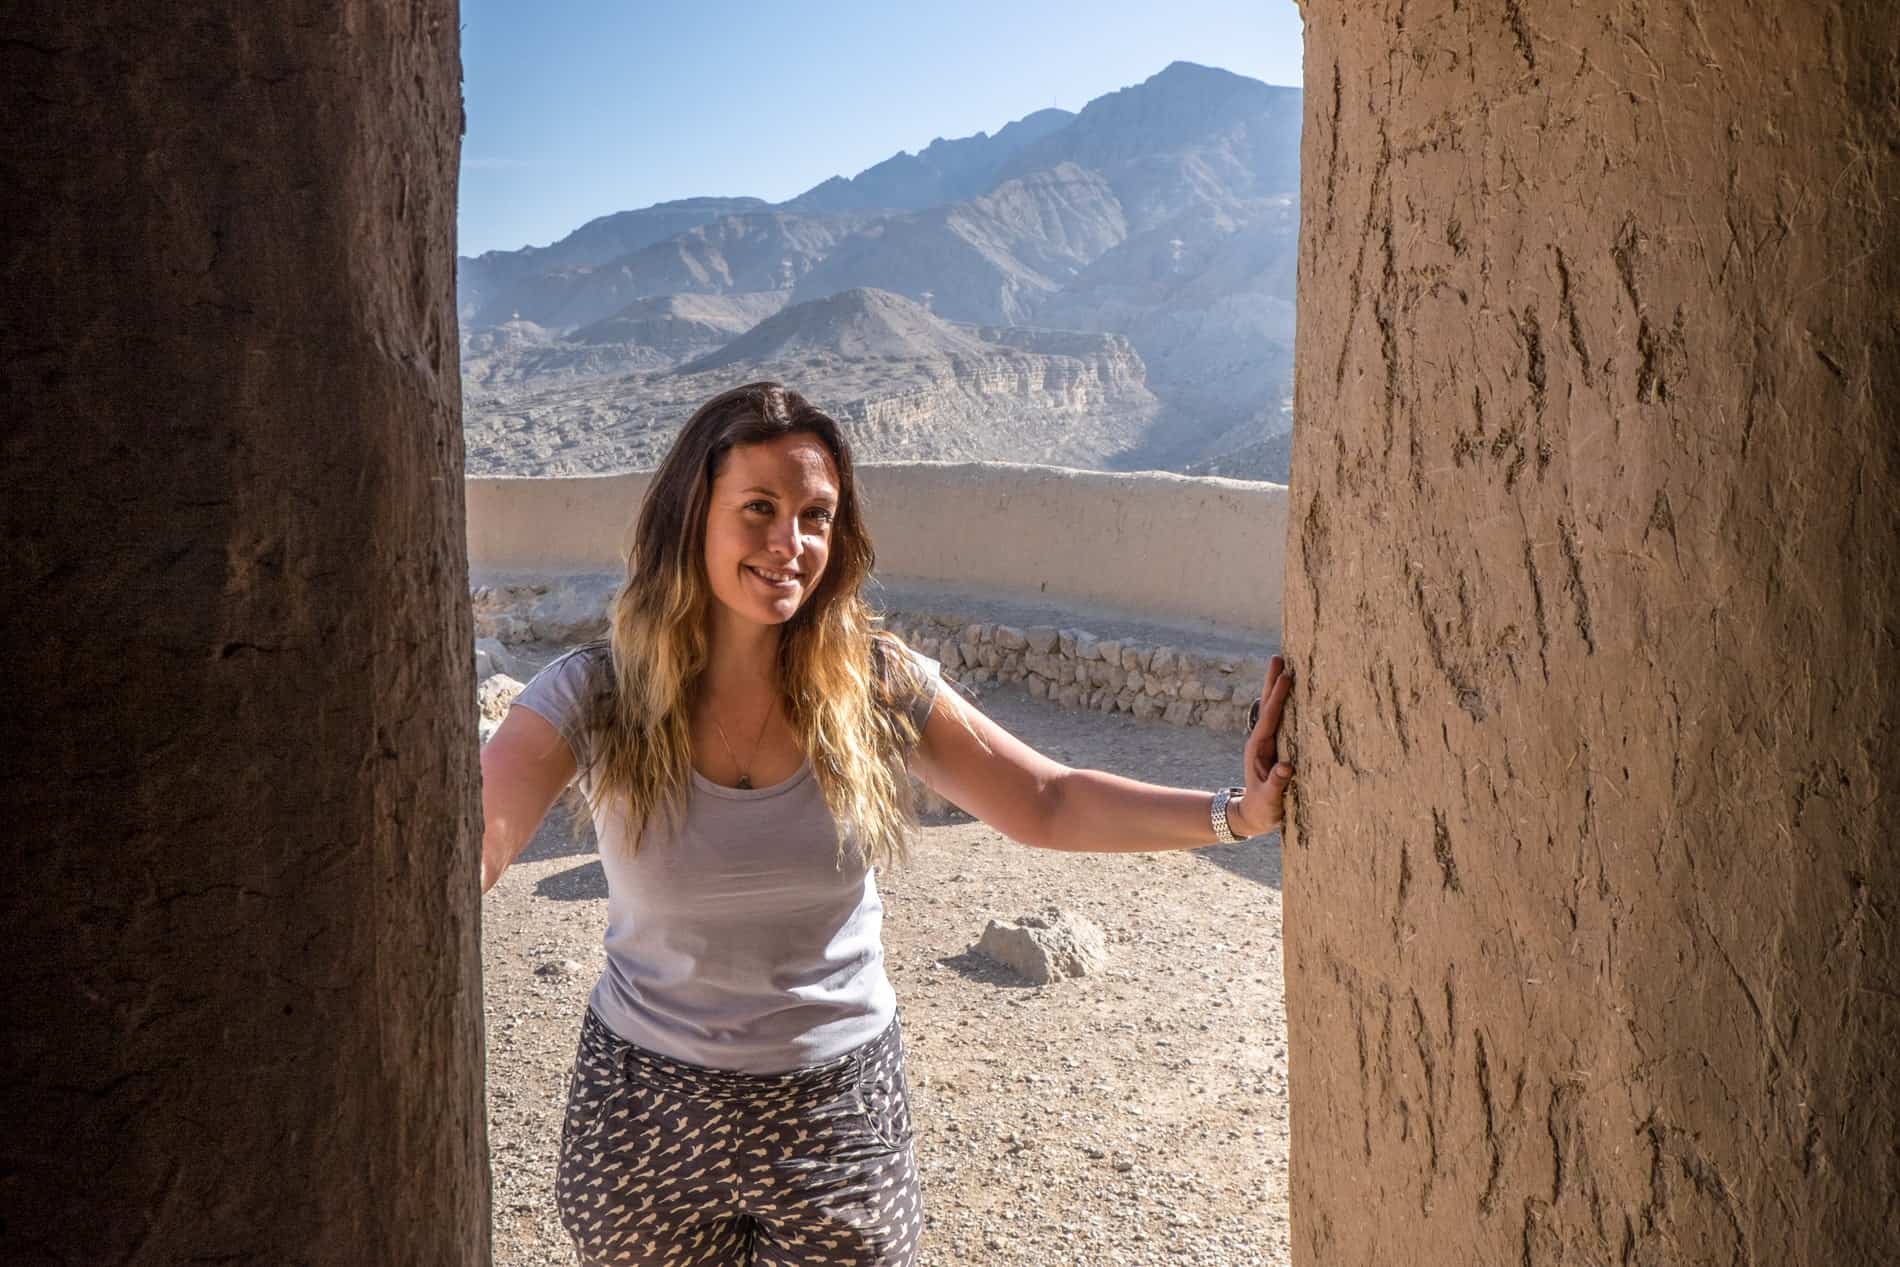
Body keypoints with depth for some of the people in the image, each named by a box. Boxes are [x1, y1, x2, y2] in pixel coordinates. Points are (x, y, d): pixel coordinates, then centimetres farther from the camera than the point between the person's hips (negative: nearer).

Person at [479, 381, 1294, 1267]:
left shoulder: (875, 684, -10)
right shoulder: (594, 694, -15)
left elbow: (1050, 805, -7)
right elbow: (467, 846, -27)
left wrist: (1239, 813, -19)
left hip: (839, 1104, 1)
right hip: (650, 1107, 0)